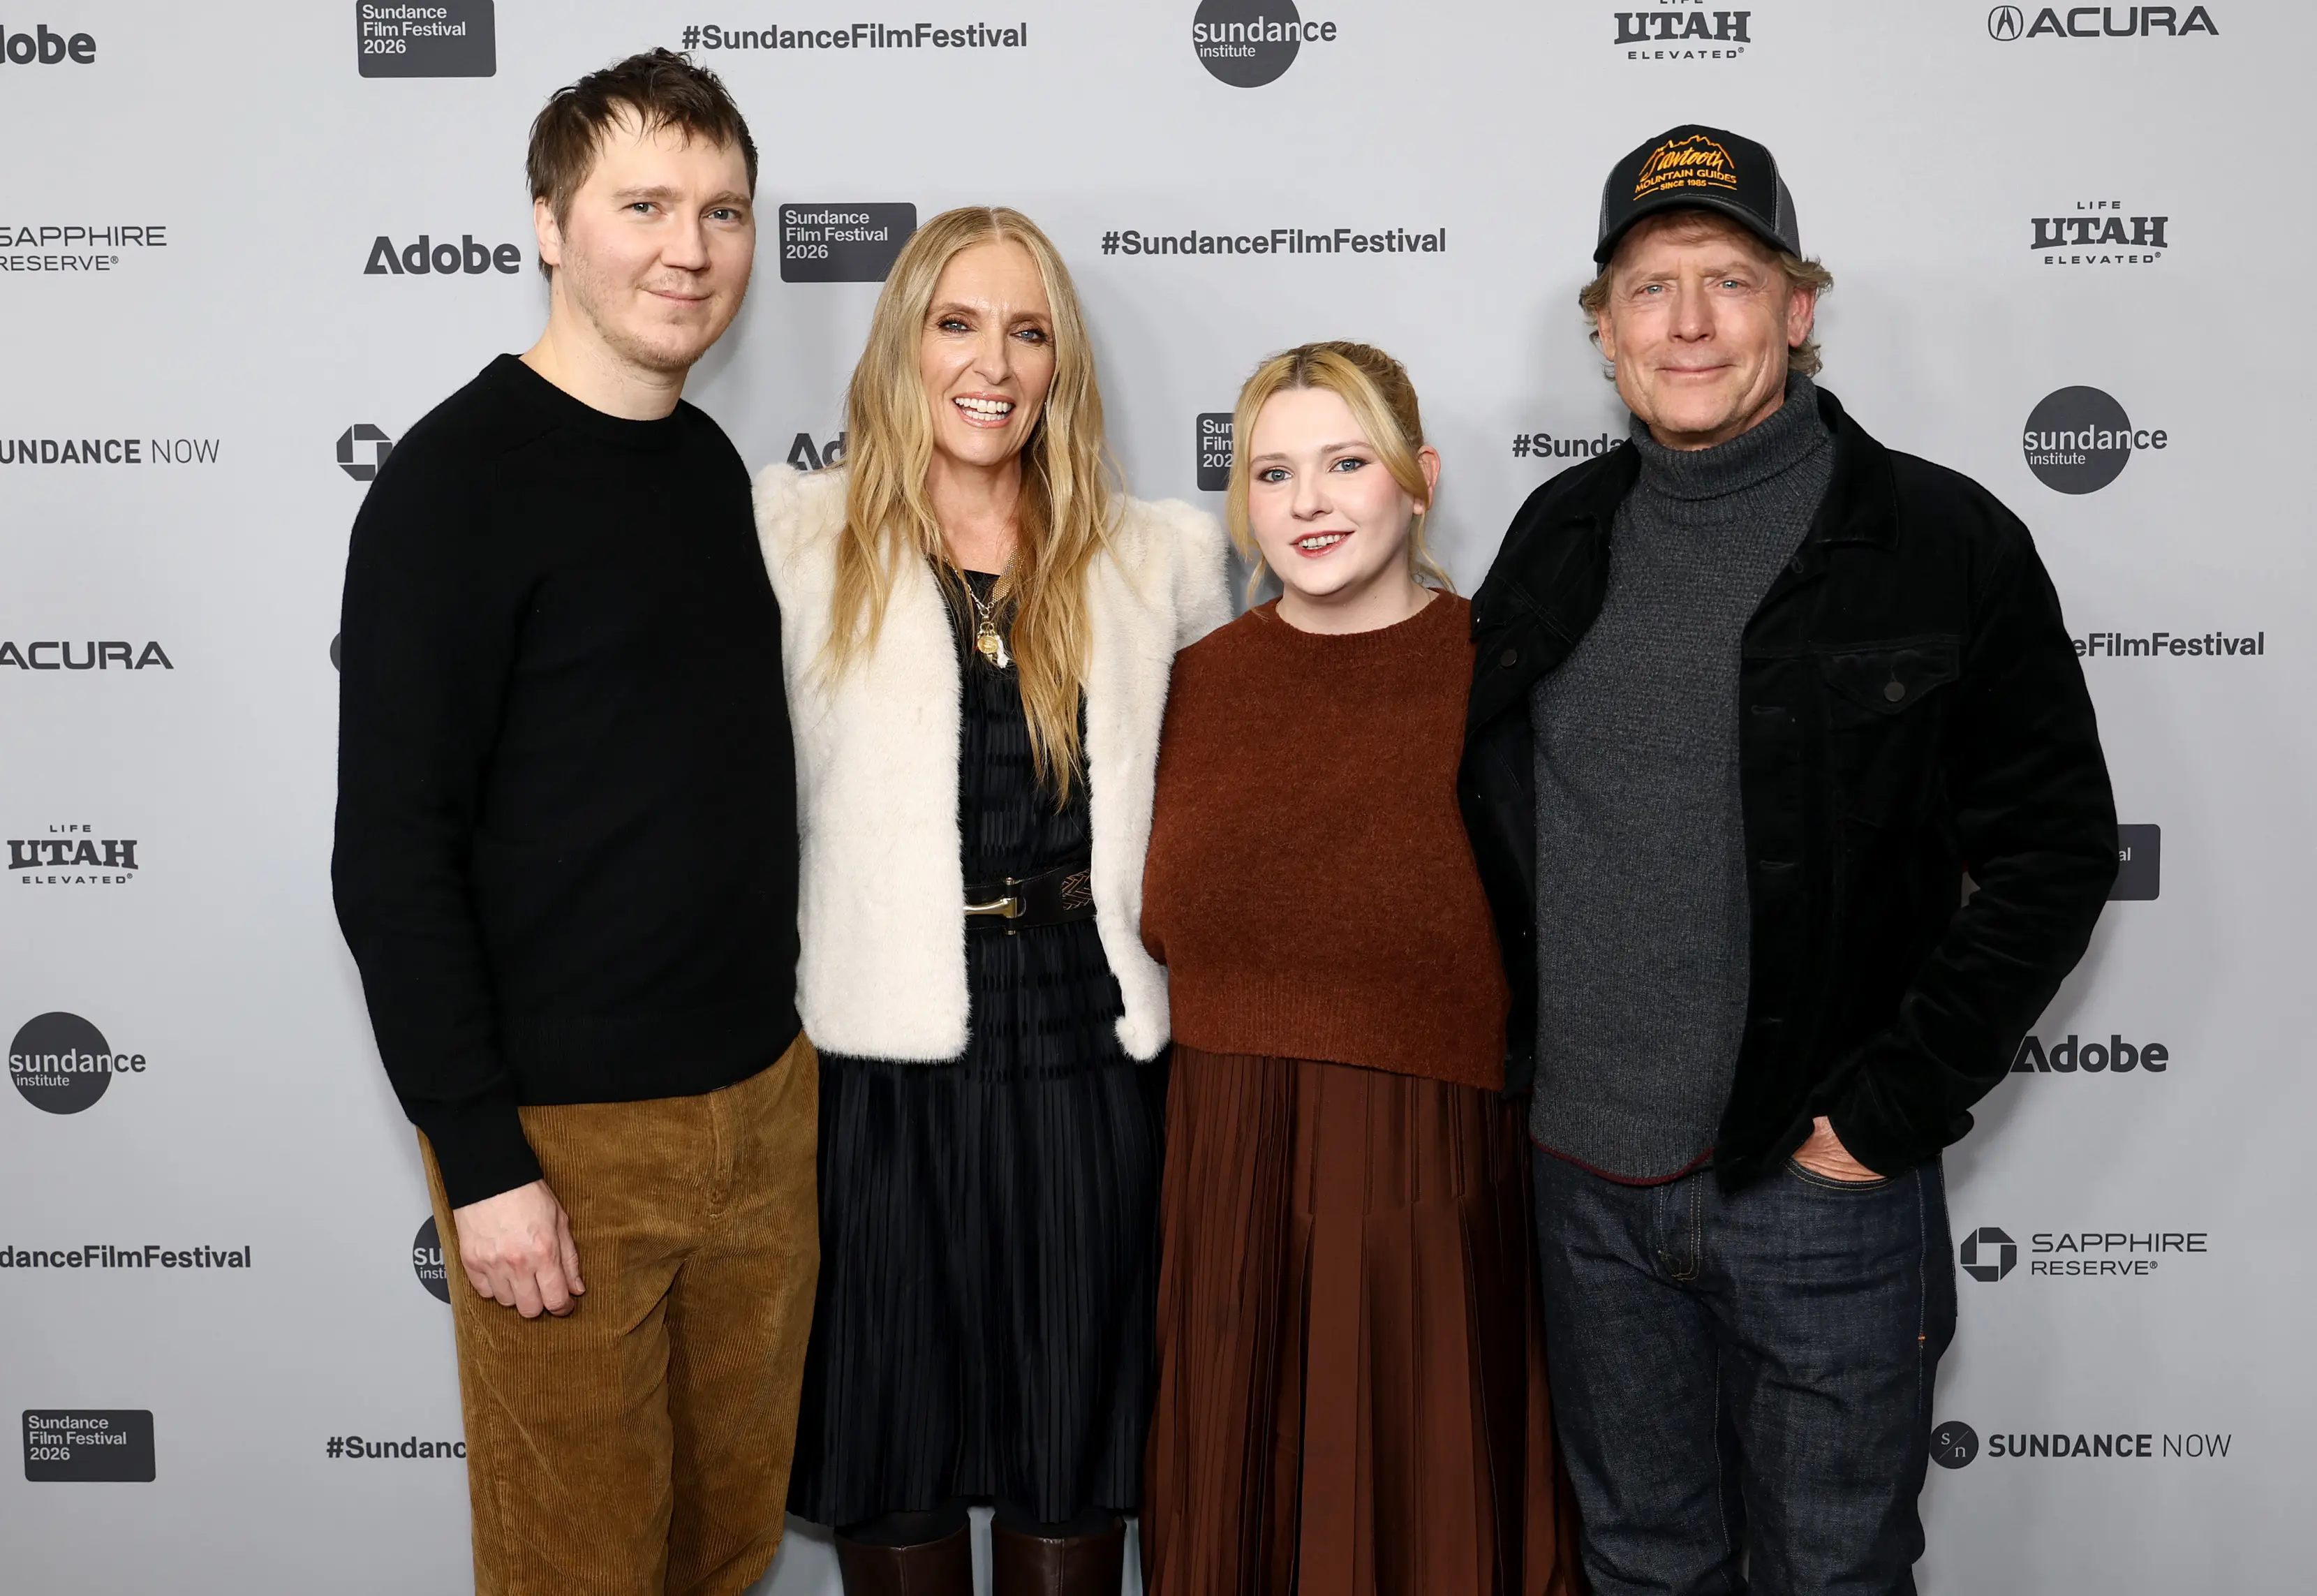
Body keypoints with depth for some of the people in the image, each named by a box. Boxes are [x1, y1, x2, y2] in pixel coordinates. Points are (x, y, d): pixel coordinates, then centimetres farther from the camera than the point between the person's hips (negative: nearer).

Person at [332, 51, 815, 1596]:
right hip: (568, 1131, -6)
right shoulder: (461, 478, -13)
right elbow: (390, 855, -15)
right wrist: (481, 1162, -17)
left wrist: (782, 1038, 13)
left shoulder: (713, 464, 8)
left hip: (767, 1097, 6)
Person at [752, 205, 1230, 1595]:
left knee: (1076, 1446, 14)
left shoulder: (1157, 557, 8)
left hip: (1092, 1061, 2)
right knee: (894, 1453, 13)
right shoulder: (801, 538, 1)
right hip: (886, 1066, -1)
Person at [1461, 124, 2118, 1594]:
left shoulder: (1941, 539, -6)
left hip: (1825, 1186, -3)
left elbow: (2055, 850, -6)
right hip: (1591, 1182, 4)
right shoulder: (1561, 535, 6)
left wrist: (1891, 1111, -11)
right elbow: (1488, 812, 15)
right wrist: (1520, 1039, 5)